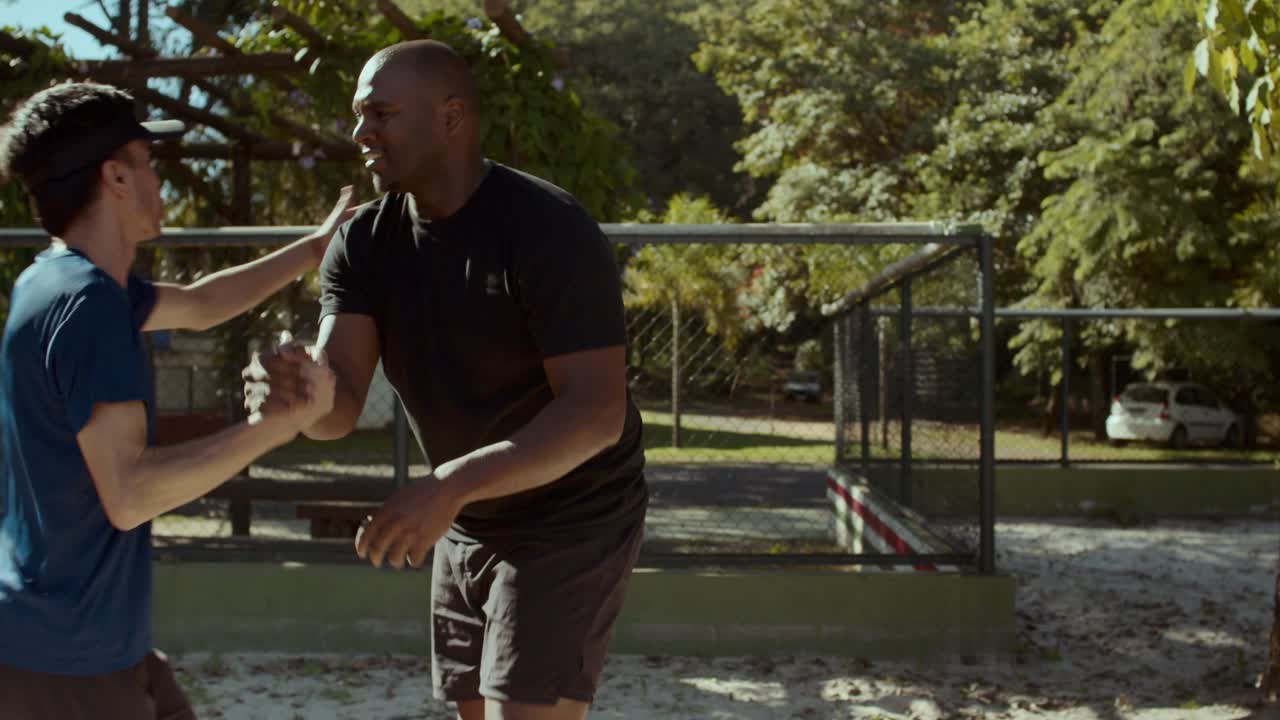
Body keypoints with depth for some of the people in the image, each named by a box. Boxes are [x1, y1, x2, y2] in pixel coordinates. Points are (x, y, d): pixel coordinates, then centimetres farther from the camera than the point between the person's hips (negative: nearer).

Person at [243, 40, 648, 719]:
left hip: (571, 524, -7)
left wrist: (449, 485, -40)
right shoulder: (363, 243, -5)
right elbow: (340, 407, -16)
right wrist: (294, 391, -42)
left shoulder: (550, 229, -23)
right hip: (469, 527, 7)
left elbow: (596, 414, -29)